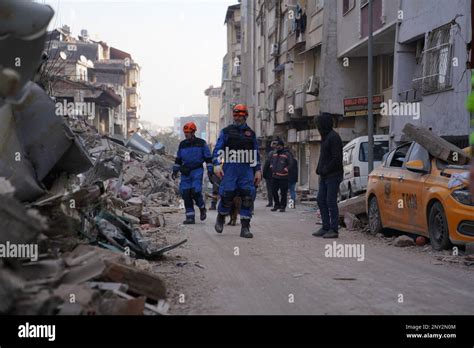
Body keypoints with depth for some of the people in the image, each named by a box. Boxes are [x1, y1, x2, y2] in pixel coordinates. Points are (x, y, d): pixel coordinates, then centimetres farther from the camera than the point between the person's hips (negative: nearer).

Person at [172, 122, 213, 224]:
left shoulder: (201, 143, 0)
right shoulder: (182, 144, 11)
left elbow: (208, 157, 2)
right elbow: (178, 159, 20)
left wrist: (210, 170, -4)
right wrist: (175, 170, 13)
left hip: (197, 171, -4)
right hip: (185, 172, 4)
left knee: (195, 191, -17)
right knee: (186, 194, -3)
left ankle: (202, 208, 12)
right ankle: (190, 217, 2)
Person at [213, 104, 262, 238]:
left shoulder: (251, 133, 17)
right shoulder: (226, 131, 9)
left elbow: (256, 153, 19)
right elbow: (218, 149, 2)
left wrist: (258, 170, 11)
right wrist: (217, 164, -13)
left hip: (246, 168, 2)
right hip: (230, 167, -2)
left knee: (248, 196, -7)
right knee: (227, 194, -9)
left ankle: (245, 228, -2)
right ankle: (220, 218, 20)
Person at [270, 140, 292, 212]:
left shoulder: (287, 154, -4)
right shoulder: (273, 154, 14)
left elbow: (291, 164, -4)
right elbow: (271, 161, 29)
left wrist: (286, 169, -13)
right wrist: (271, 166, 13)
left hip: (283, 177, -6)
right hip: (274, 176, 6)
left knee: (283, 193, -3)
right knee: (274, 191, 9)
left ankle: (283, 206, 5)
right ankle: (277, 205, 23)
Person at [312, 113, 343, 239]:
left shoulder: (333, 137, -14)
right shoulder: (325, 137, 16)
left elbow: (337, 158, -19)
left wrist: (325, 170, -15)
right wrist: (319, 169, 9)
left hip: (333, 176, -10)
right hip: (324, 176, 10)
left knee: (331, 202, -7)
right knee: (321, 200, 9)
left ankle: (334, 230, -1)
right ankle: (326, 227, 15)